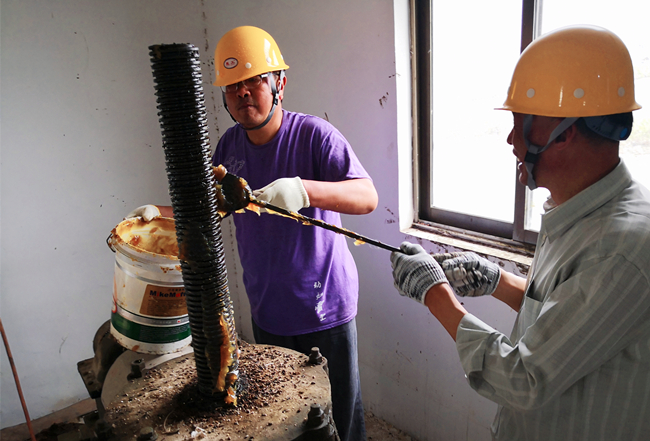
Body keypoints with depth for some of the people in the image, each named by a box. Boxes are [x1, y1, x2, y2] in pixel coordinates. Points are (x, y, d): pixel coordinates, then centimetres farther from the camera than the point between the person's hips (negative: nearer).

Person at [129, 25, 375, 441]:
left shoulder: (313, 134, -16)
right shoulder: (230, 145, 3)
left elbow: (368, 197, -25)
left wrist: (303, 189, -40)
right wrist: (157, 214, -4)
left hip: (325, 308, -5)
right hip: (266, 310, 6)